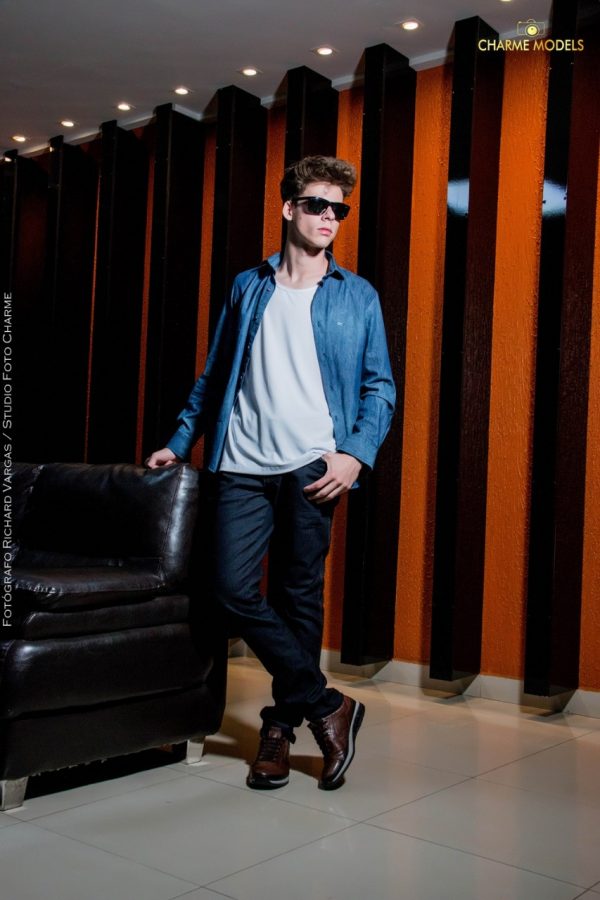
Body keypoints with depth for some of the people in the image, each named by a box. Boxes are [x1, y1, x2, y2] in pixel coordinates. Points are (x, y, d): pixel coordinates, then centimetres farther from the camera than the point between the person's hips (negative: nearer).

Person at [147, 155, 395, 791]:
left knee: (298, 595, 2)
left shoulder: (358, 297, 10)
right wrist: (180, 442, 14)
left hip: (312, 465, -1)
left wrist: (356, 454, -9)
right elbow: (215, 375, 19)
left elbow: (380, 388, 6)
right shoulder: (248, 287, 15)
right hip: (244, 464, 2)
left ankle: (282, 724, 19)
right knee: (233, 588, -8)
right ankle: (326, 707, 4)